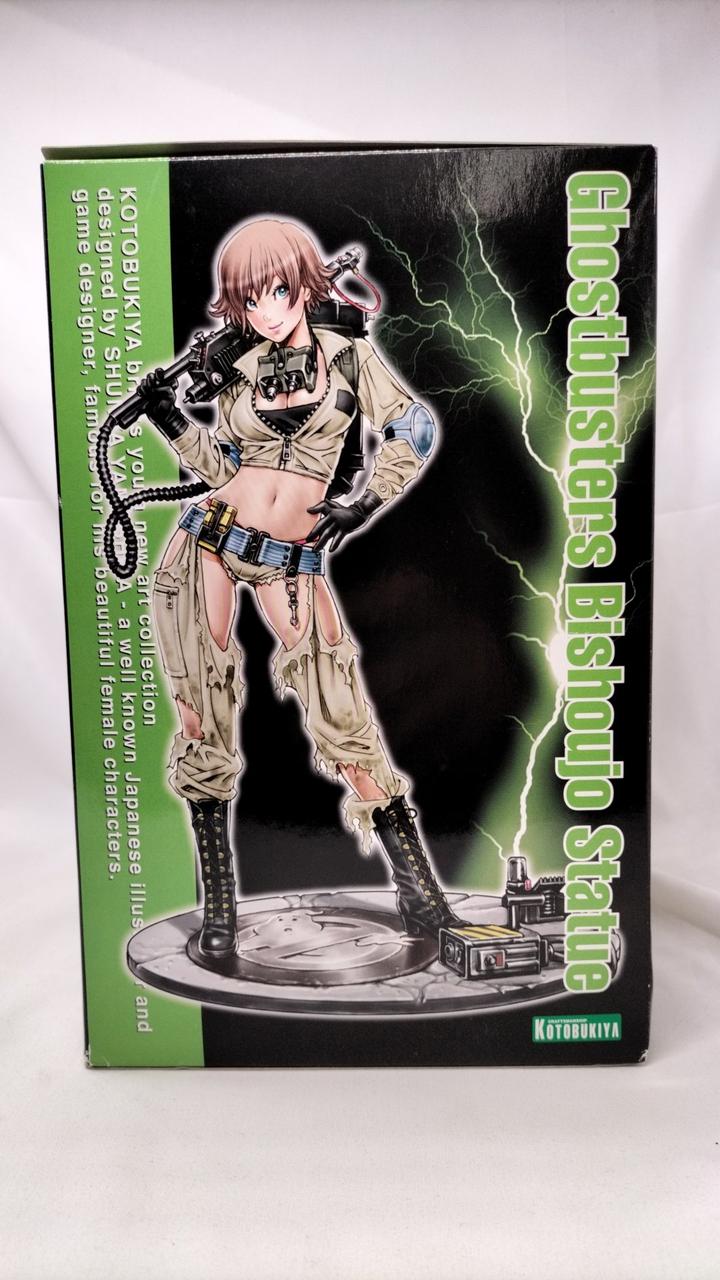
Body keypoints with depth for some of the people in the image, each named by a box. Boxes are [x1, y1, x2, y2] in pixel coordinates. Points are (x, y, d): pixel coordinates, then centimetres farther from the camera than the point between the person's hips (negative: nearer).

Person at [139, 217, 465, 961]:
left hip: (291, 563, -2)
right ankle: (218, 901, 14)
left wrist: (364, 508, -1)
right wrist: (169, 419, 4)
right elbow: (224, 466, 14)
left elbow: (413, 432, 7)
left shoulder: (349, 355, 4)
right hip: (210, 545, 2)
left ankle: (417, 887, 9)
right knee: (205, 717, 0)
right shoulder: (243, 371, 9)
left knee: (341, 715, -6)